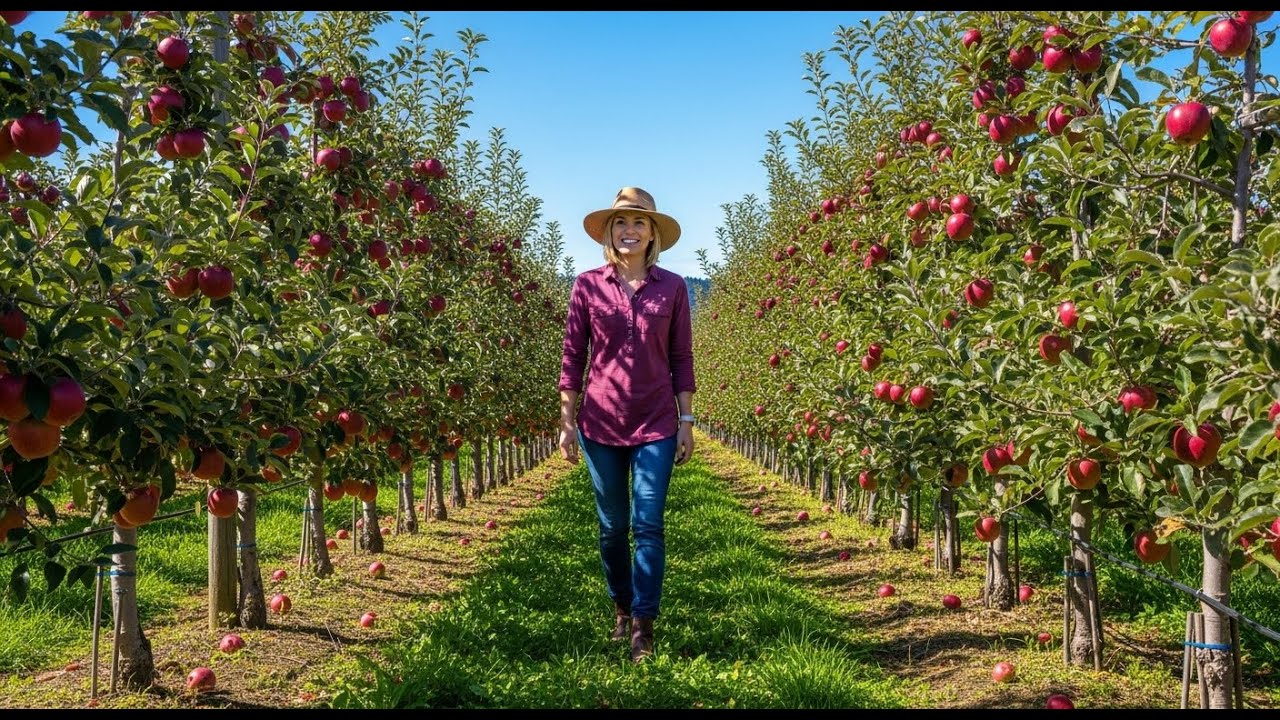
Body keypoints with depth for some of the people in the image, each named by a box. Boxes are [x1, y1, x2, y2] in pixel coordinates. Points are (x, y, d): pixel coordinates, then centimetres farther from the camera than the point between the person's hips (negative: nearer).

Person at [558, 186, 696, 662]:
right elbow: (572, 357, 2)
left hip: (656, 426, 0)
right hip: (600, 424, 1)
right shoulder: (587, 285, 0)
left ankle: (643, 627, 4)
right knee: (612, 526, 12)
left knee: (648, 525, -4)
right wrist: (566, 422, 0)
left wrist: (686, 422, 2)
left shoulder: (672, 287, 1)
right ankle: (621, 608, 31)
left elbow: (682, 359, 4)